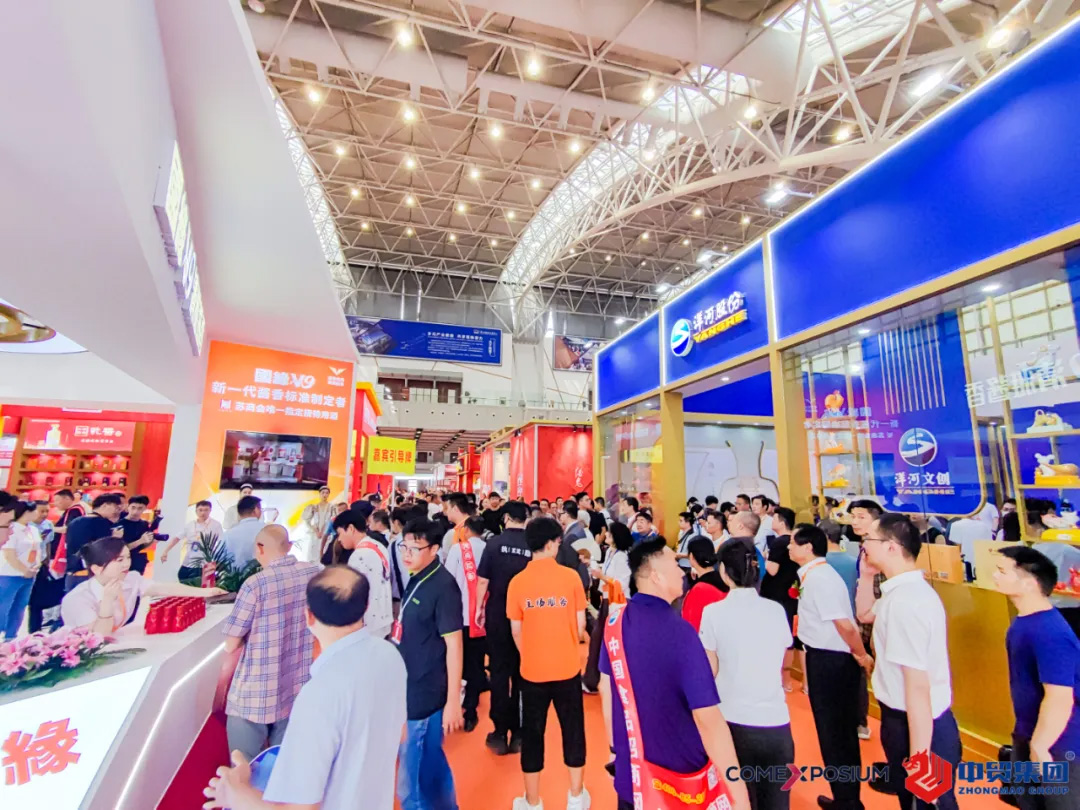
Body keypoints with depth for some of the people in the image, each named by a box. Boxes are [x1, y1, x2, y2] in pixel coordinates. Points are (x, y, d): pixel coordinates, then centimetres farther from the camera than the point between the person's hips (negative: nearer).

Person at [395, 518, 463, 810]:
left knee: (410, 782, 5)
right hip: (409, 689, 8)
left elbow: (454, 645, -20)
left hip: (425, 695, -8)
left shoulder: (443, 586, -22)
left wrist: (453, 701, -18)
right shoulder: (416, 580, 3)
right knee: (430, 764, 23)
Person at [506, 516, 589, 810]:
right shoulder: (570, 577, -12)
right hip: (568, 668, 0)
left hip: (532, 670, 0)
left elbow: (516, 631, -2)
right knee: (572, 729, 18)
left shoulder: (517, 582, -10)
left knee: (532, 733, 16)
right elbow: (580, 624, -4)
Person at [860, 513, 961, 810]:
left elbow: (917, 686, -27)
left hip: (918, 726, -9)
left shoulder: (905, 602, -27)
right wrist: (866, 571, 9)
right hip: (906, 720, 9)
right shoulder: (906, 589, 4)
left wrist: (919, 758, -22)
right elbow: (865, 612, 22)